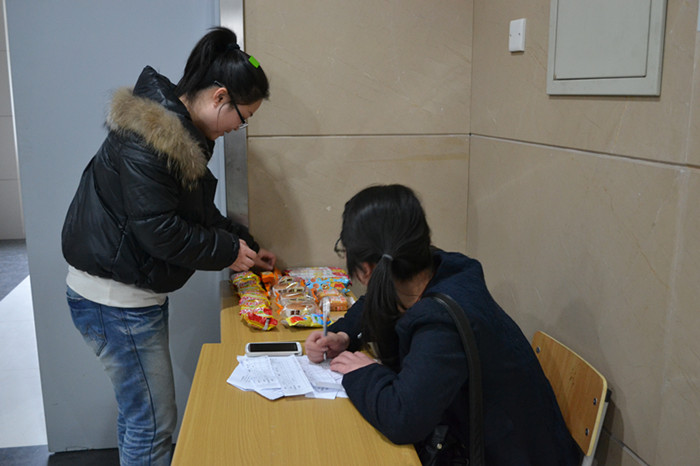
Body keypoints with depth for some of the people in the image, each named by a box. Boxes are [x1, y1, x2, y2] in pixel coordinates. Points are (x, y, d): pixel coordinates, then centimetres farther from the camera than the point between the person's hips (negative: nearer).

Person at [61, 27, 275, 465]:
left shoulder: (183, 131, 10)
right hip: (113, 298, -10)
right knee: (153, 421, 1)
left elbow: (199, 210, 19)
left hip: (137, 295, 10)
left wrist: (247, 246, 12)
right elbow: (157, 229, -25)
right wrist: (227, 250, -13)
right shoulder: (146, 136, -22)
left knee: (138, 409, 21)